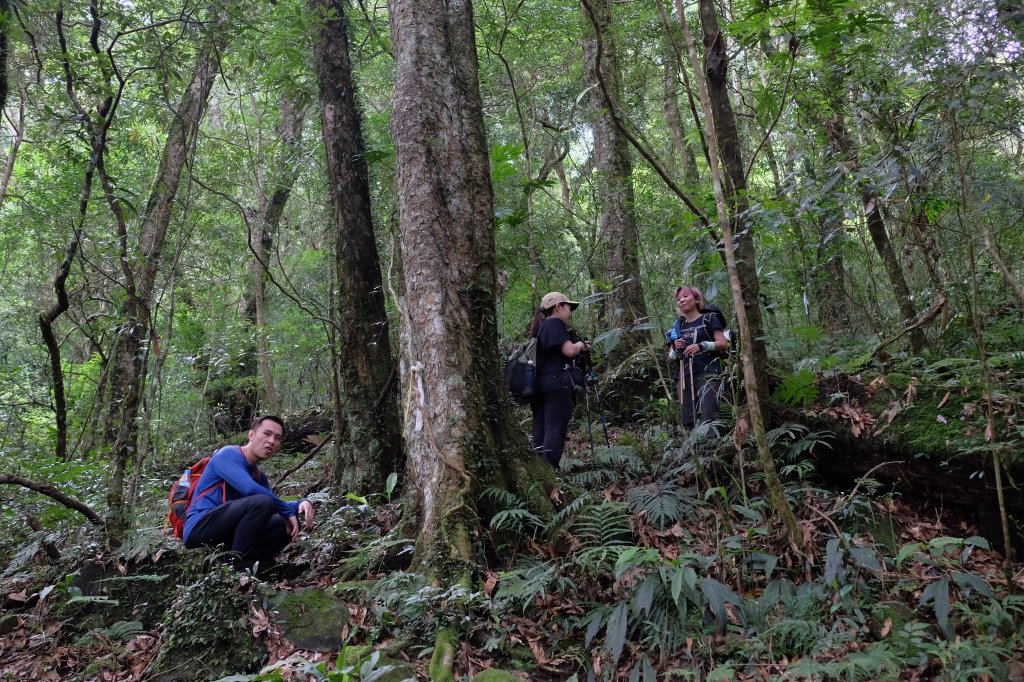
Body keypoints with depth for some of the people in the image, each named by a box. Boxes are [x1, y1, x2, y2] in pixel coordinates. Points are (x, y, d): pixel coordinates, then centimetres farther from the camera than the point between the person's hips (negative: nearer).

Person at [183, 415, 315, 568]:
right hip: (199, 529, -8)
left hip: (226, 537, 8)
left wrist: (301, 504, -12)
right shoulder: (228, 454, -9)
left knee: (285, 525, 2)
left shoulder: (259, 475, 15)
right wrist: (289, 512, -17)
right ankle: (235, 565, -20)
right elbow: (250, 489, -25)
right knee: (261, 502, -26)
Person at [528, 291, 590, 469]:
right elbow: (569, 351, -14)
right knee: (556, 429, -13)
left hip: (539, 383, 9)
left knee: (540, 431, 4)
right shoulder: (555, 323, -3)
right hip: (558, 382, -9)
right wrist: (581, 345, 6)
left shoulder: (540, 327, 25)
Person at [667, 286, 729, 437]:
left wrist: (701, 346, -17)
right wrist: (676, 349, -2)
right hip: (684, 376, 5)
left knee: (707, 417, -17)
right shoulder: (678, 326, 20)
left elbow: (723, 343, -3)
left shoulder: (709, 319, 9)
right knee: (687, 421, -1)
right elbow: (671, 358, 20)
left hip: (708, 374, -5)